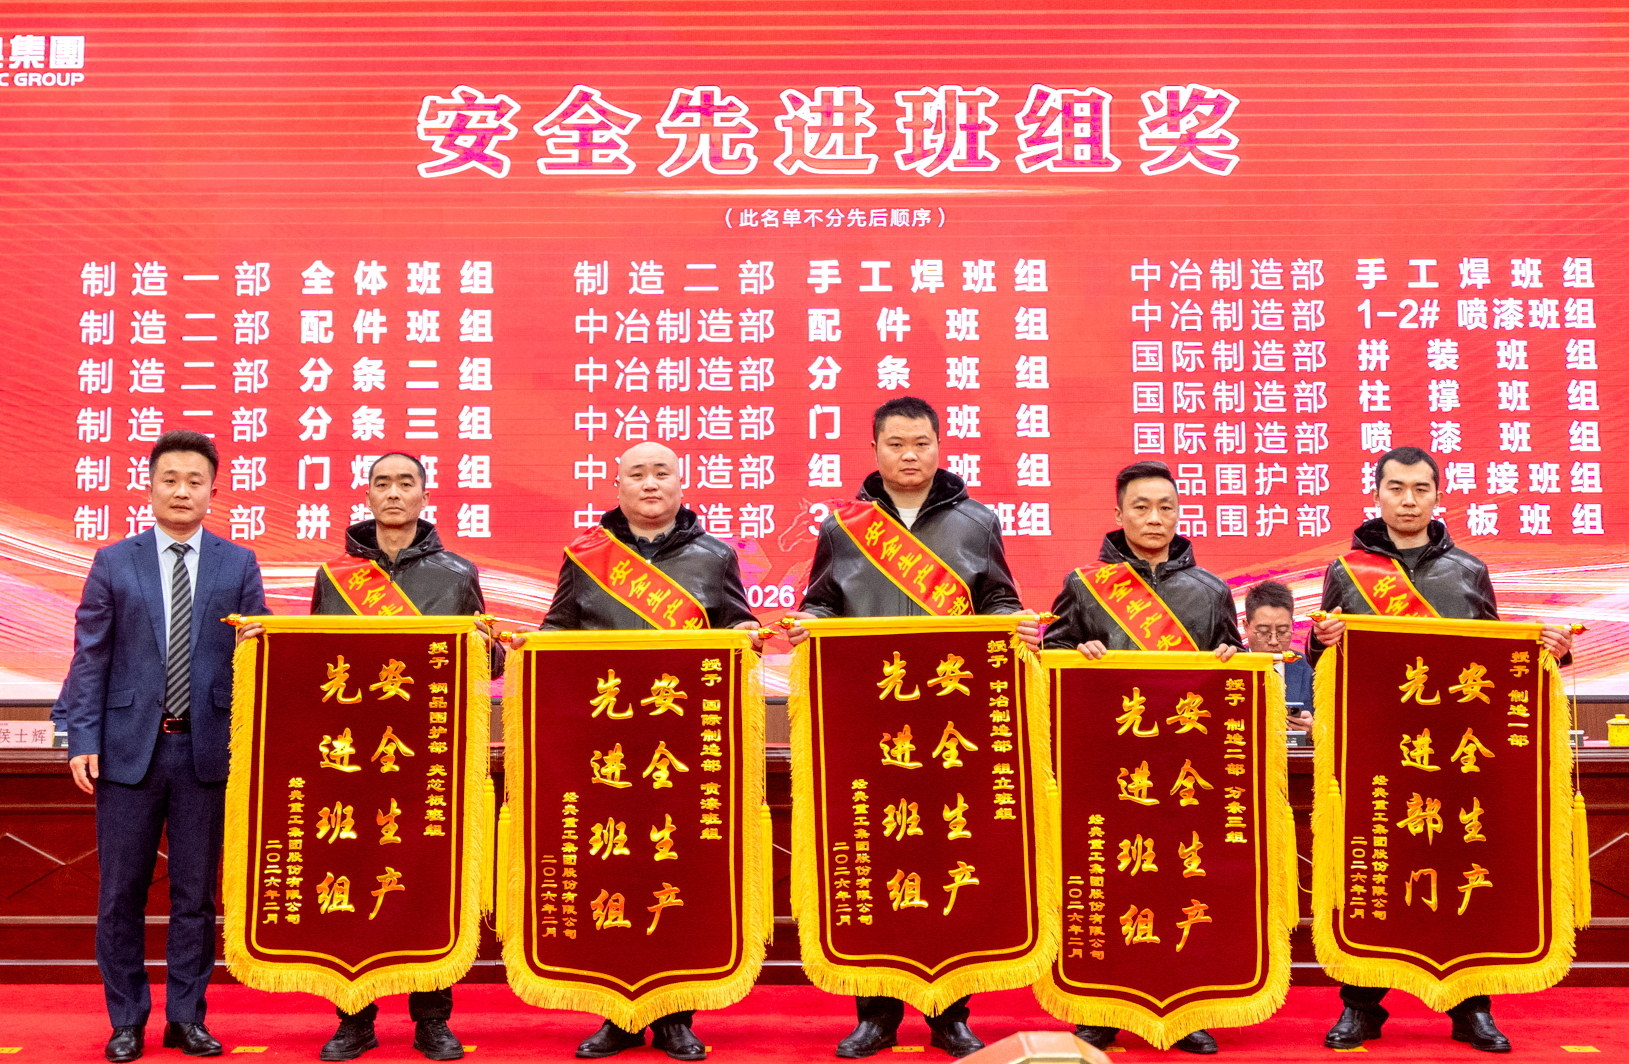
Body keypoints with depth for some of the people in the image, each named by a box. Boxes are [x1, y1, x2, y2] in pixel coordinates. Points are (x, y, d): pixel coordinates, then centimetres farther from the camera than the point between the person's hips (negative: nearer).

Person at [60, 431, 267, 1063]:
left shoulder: (239, 566, 6)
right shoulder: (114, 564, 6)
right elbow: (90, 658, 3)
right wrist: (83, 741, -5)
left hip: (207, 749, 0)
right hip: (130, 747, 0)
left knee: (196, 892, 7)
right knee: (120, 892, 6)